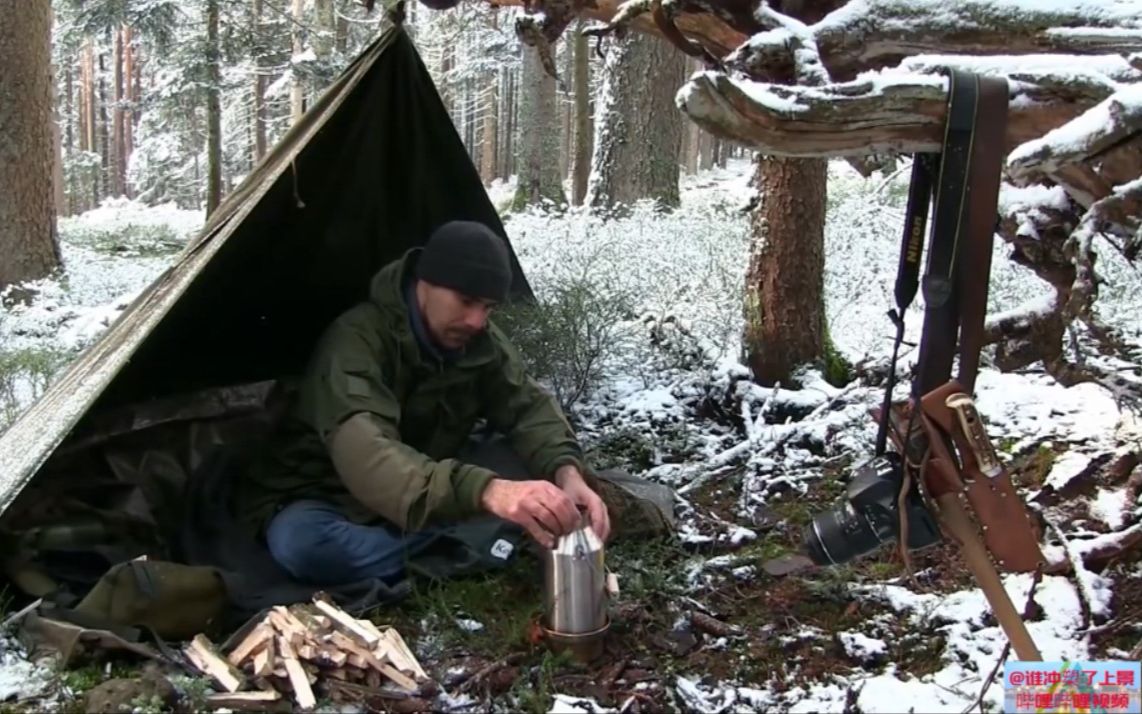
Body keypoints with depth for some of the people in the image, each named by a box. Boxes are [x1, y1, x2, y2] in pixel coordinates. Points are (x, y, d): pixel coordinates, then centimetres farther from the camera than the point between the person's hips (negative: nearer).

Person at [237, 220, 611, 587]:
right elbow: (363, 455, -47)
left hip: (421, 502, 5)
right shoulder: (357, 341, -31)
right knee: (303, 543, -41)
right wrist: (485, 490, -63)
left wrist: (567, 472, -34)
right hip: (328, 504, -5)